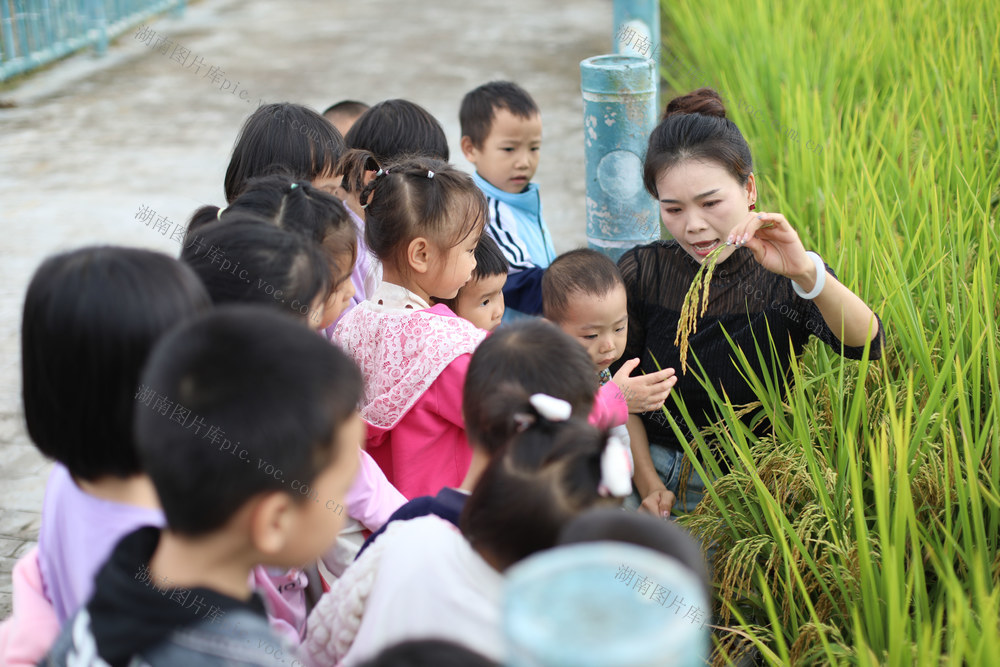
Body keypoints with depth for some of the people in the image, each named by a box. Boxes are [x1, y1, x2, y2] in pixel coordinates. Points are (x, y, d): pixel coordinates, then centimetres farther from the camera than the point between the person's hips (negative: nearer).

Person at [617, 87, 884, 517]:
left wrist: (806, 272, -45)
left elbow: (866, 345, -28)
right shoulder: (641, 273, -3)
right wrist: (649, 485, -5)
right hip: (654, 464, 2)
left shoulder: (783, 279, -9)